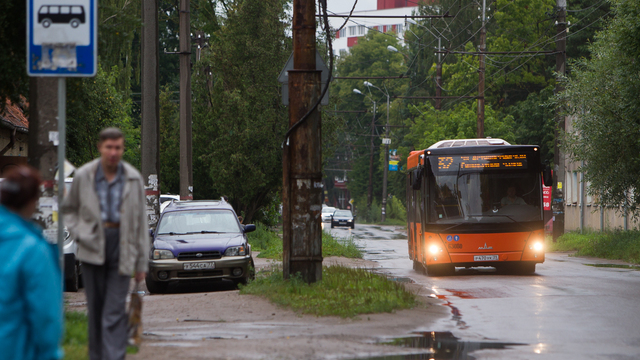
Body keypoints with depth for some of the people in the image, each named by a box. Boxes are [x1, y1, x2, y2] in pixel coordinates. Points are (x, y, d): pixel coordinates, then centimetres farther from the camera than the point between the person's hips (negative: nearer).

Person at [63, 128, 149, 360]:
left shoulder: (133, 179, 2)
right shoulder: (83, 176, 2)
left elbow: (140, 221, 6)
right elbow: (69, 209, 16)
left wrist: (141, 262, 5)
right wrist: (79, 232, -3)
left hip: (121, 247, -1)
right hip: (92, 248, 1)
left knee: (114, 313, -8)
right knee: (95, 308, 7)